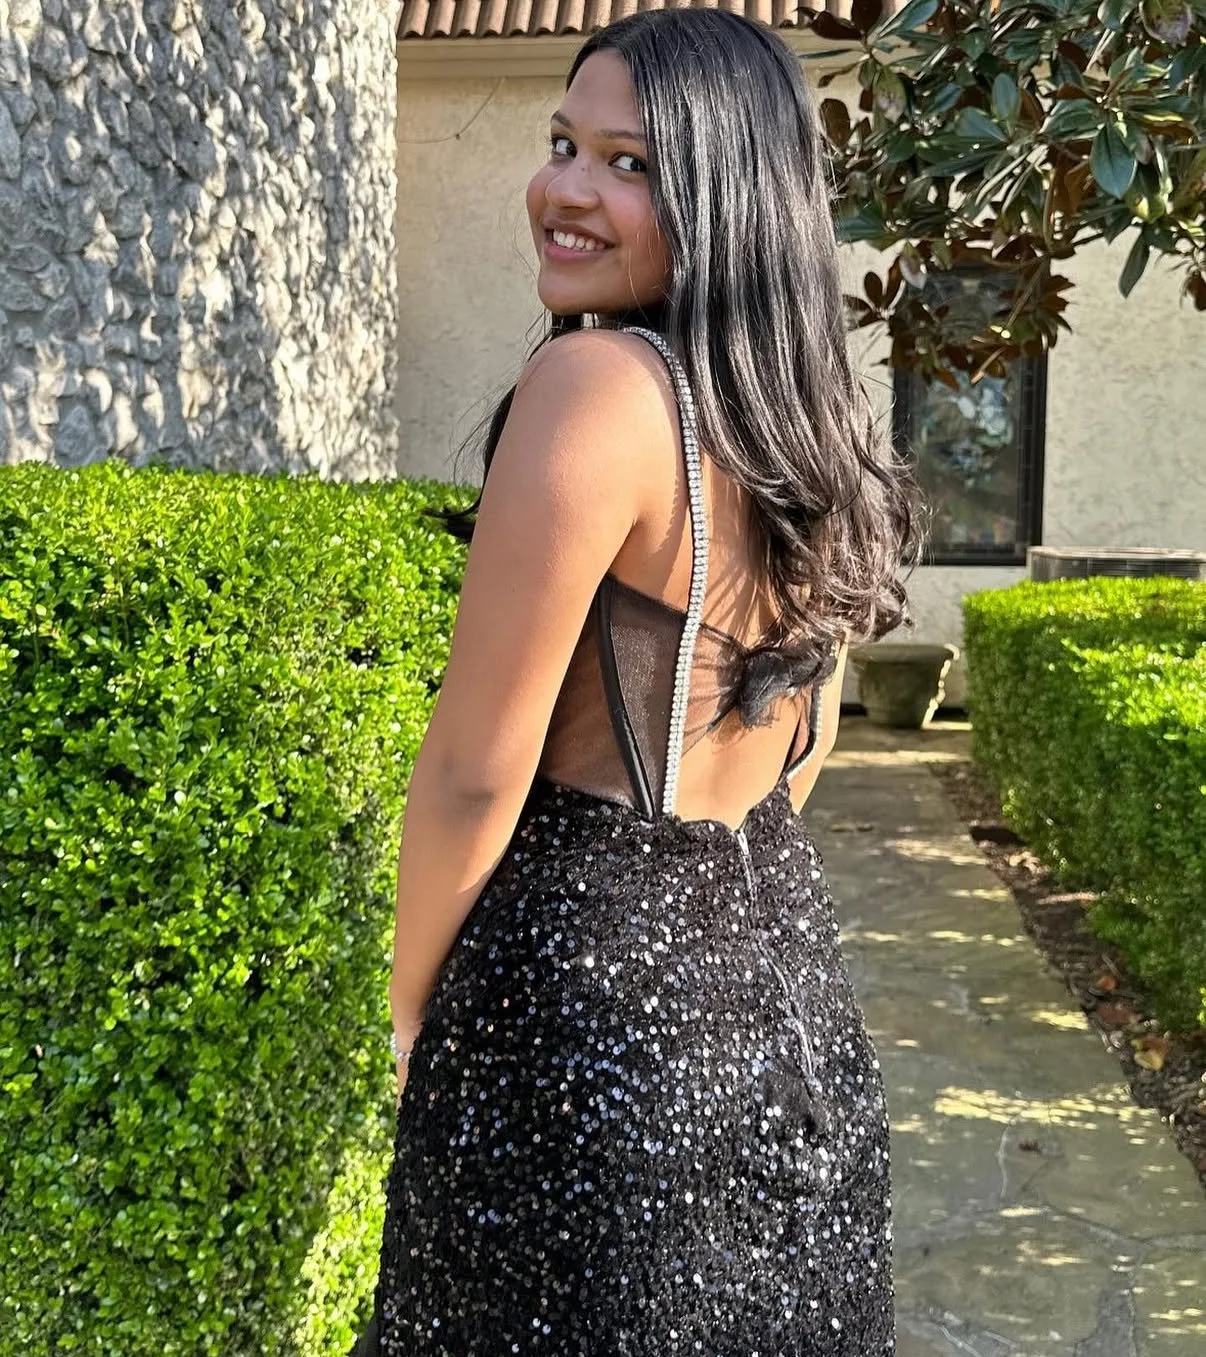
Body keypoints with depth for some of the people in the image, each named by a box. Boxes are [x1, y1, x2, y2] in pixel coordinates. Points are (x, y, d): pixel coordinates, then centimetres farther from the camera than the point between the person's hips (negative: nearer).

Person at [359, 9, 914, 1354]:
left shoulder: (593, 384, -21)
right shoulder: (814, 413, 5)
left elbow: (476, 771, -19)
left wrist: (412, 998, -3)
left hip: (591, 983, -8)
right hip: (788, 978, 8)